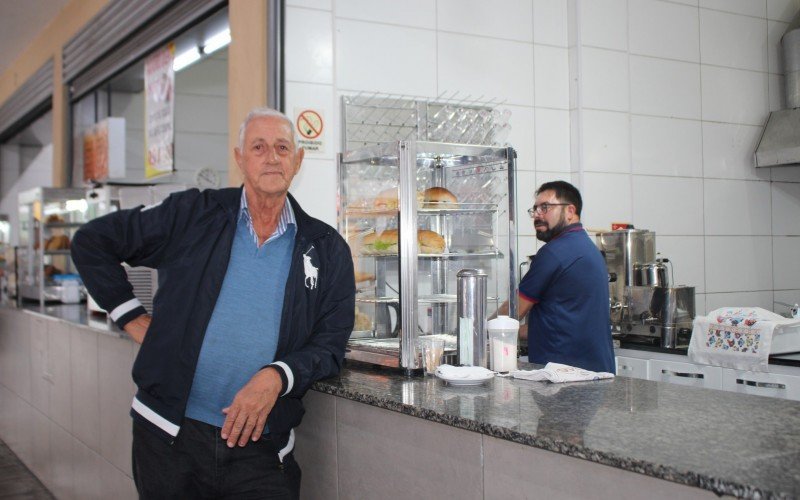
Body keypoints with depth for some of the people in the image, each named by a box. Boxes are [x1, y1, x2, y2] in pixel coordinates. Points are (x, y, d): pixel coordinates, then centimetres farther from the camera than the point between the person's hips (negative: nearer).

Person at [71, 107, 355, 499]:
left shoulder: (327, 249, 4)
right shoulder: (191, 215, 1)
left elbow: (330, 344, 2)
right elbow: (92, 242, 8)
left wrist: (276, 378, -16)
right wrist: (133, 319, 2)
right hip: (170, 434, 0)